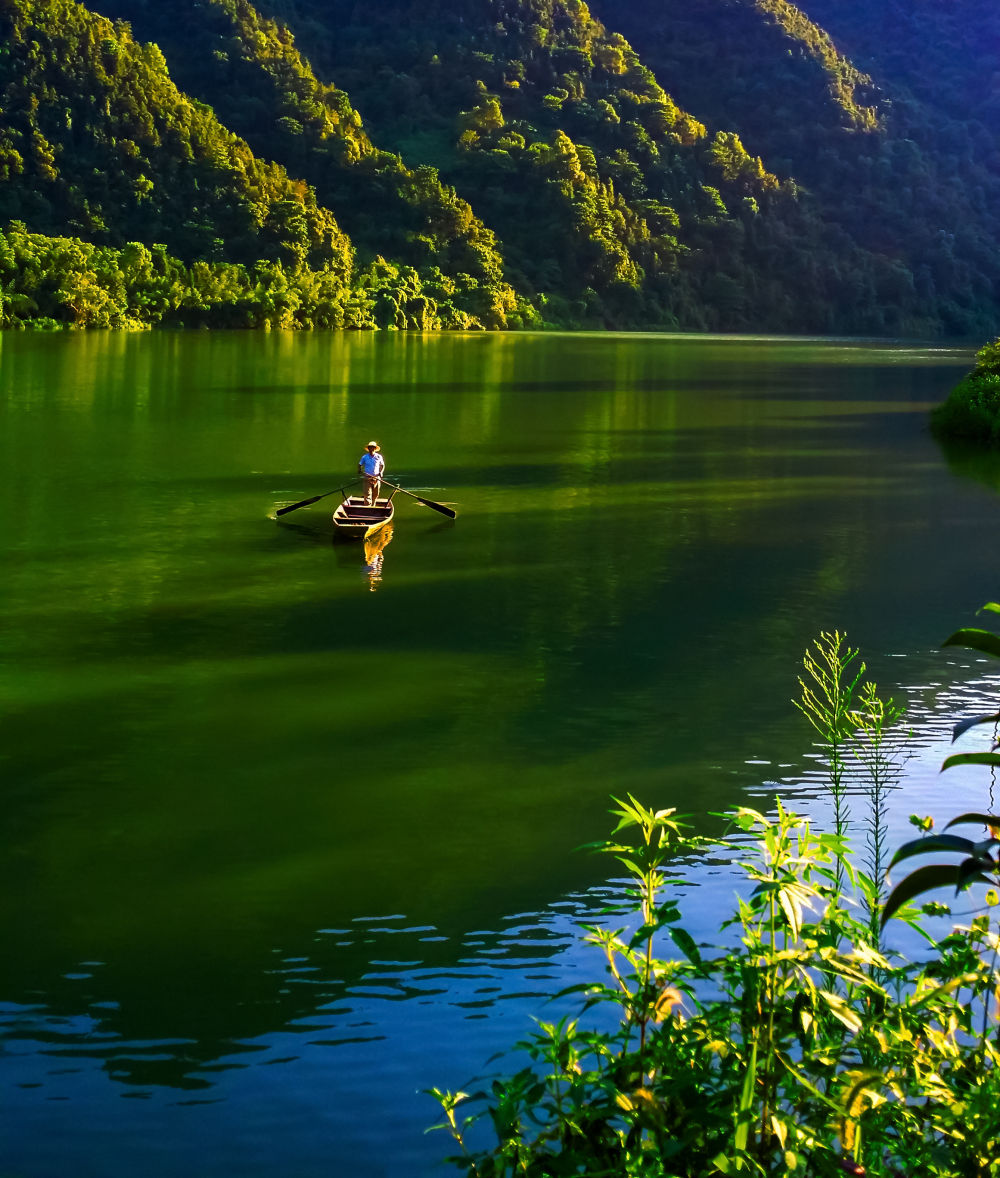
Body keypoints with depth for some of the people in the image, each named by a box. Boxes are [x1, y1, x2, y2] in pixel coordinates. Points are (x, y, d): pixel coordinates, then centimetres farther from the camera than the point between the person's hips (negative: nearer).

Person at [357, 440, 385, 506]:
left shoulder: (379, 457, 4)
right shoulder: (364, 457, 1)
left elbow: (382, 465, 16)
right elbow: (360, 464, 11)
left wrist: (380, 472, -1)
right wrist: (359, 470, -9)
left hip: (376, 478, 2)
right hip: (367, 478, -2)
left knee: (375, 495, 10)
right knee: (367, 494, -12)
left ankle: (372, 506, 27)